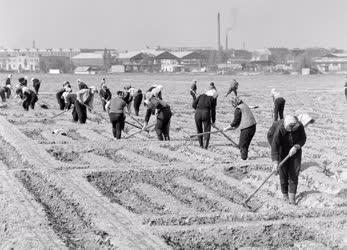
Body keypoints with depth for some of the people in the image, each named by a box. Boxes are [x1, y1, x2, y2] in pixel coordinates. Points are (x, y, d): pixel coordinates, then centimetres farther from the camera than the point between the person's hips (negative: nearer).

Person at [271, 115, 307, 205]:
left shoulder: (299, 126, -23)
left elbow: (303, 139, -6)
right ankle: (285, 194, 20)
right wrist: (275, 163, -40)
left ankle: (292, 197, -3)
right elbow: (274, 146, -33)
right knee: (283, 174, 2)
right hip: (283, 152, -2)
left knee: (294, 173, -5)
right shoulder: (280, 129, -31)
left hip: (295, 151, 2)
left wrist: (296, 147, -26)